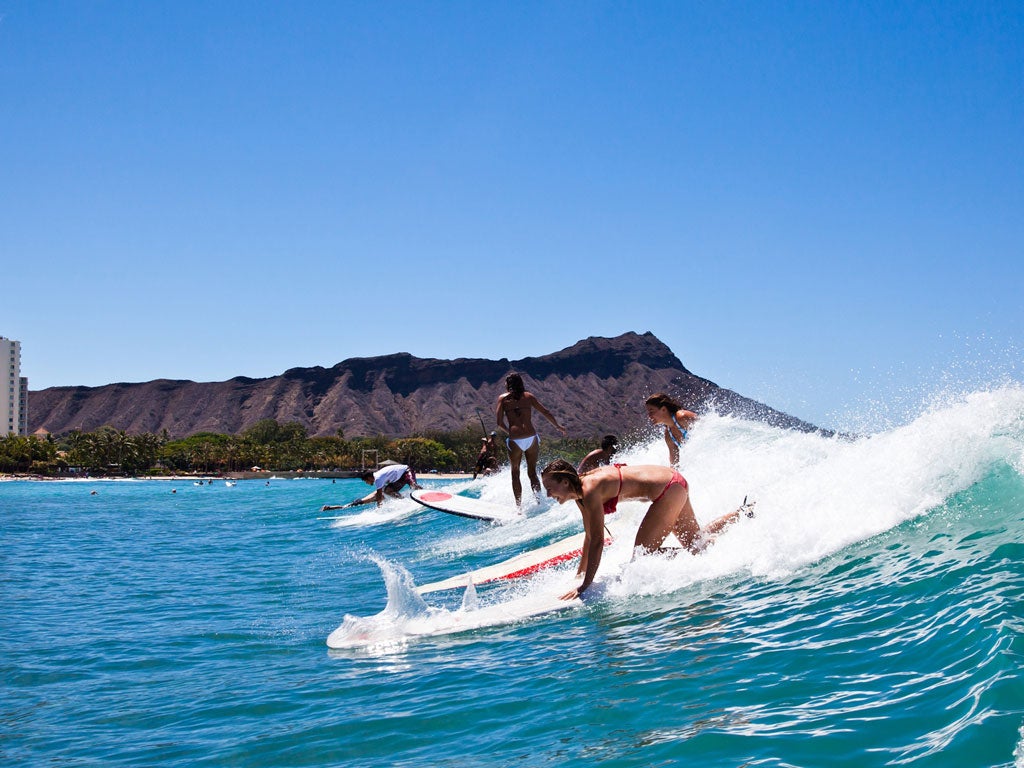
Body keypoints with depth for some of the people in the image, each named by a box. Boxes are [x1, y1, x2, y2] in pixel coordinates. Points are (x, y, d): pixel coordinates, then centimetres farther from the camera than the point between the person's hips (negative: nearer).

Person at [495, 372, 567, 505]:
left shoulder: (503, 398, 7)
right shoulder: (528, 396, 11)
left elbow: (499, 422, 1)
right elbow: (545, 412, 14)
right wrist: (558, 426, 27)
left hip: (515, 440, -2)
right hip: (531, 438, 2)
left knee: (515, 473, 15)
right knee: (532, 472, 12)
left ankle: (519, 505, 11)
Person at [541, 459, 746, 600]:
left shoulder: (589, 491, -24)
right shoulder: (580, 493, 2)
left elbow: (597, 541, -27)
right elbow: (589, 537, 14)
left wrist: (584, 586, -26)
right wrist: (580, 573, 17)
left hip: (668, 490, -9)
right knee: (695, 543, 22)